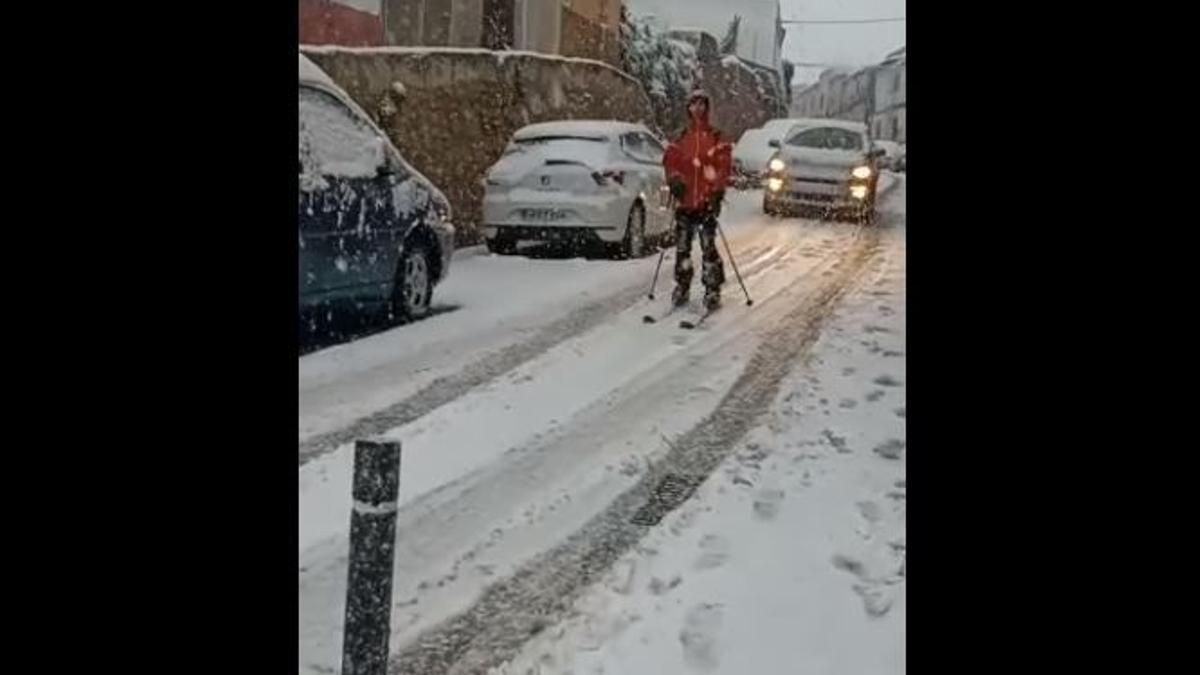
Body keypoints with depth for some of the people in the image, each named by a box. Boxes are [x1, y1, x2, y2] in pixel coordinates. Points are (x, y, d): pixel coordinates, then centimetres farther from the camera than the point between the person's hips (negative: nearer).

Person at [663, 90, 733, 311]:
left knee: (708, 246, -8)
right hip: (684, 200, 4)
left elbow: (724, 165, -1)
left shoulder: (715, 138, 2)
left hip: (707, 200, -4)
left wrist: (717, 189, -11)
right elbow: (671, 161, 13)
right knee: (682, 245, 8)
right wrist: (674, 179, -5)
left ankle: (712, 290, -3)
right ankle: (682, 287, 19)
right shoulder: (681, 139, 12)